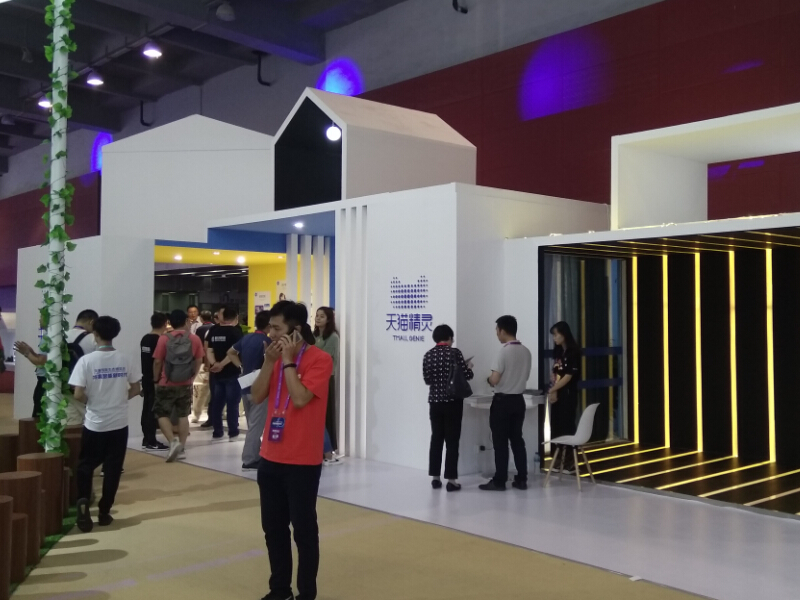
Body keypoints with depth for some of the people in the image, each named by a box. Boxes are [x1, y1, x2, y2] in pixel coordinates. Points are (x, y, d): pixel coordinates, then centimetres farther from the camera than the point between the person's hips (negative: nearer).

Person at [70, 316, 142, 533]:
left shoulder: (86, 360, -12)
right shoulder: (127, 360, -4)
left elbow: (78, 395, -14)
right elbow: (136, 390, 2)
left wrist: (91, 401, 6)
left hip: (94, 424, -1)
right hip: (119, 424, 2)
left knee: (86, 466, 14)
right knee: (112, 468, 11)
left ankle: (83, 502, -6)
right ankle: (104, 511, 15)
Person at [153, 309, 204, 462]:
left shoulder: (164, 339, -8)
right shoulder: (195, 339, -2)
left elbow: (157, 362, -5)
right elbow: (199, 361, 3)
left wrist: (156, 379, 10)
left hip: (166, 384, -2)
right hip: (185, 384, 2)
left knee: (162, 414, 7)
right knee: (183, 415, 13)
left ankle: (173, 442, -11)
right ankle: (182, 446, 13)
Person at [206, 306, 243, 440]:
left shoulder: (213, 330, 9)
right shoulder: (236, 330, -7)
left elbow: (208, 350, 2)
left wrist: (214, 363, -11)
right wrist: (222, 364, -16)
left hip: (216, 373, 5)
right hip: (232, 372, -5)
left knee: (216, 402, 11)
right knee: (232, 403, 2)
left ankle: (217, 432, 15)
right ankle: (233, 433, 4)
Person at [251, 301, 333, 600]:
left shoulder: (319, 359, -12)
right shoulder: (277, 358, 9)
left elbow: (300, 398, -23)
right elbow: (257, 397, 3)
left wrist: (288, 360, -16)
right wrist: (270, 361, -7)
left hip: (302, 462, -7)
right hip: (270, 458, 7)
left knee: (303, 529, 4)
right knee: (273, 527, 14)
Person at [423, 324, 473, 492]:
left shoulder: (428, 354, 4)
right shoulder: (455, 352, -9)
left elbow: (427, 379, 7)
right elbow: (467, 376, -7)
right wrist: (469, 368, 14)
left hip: (435, 401, 4)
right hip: (453, 402, -4)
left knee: (436, 438, 11)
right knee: (452, 441, 0)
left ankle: (435, 477, 13)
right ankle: (451, 479, 0)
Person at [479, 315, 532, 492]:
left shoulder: (504, 351, -17)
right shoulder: (526, 352, 5)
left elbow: (495, 379, -19)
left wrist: (489, 379, 2)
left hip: (502, 401, -7)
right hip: (518, 400, 7)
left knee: (500, 442, 0)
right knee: (517, 440, 12)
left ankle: (499, 481, 4)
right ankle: (521, 479, 13)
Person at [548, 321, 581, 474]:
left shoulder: (573, 352, -11)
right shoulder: (558, 351, 12)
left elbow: (568, 376, -15)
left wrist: (552, 389, -13)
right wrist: (552, 390, -3)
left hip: (568, 394, -7)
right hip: (557, 394, 7)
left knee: (567, 427, -3)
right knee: (556, 426, 8)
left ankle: (570, 462, 5)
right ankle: (557, 460, 17)